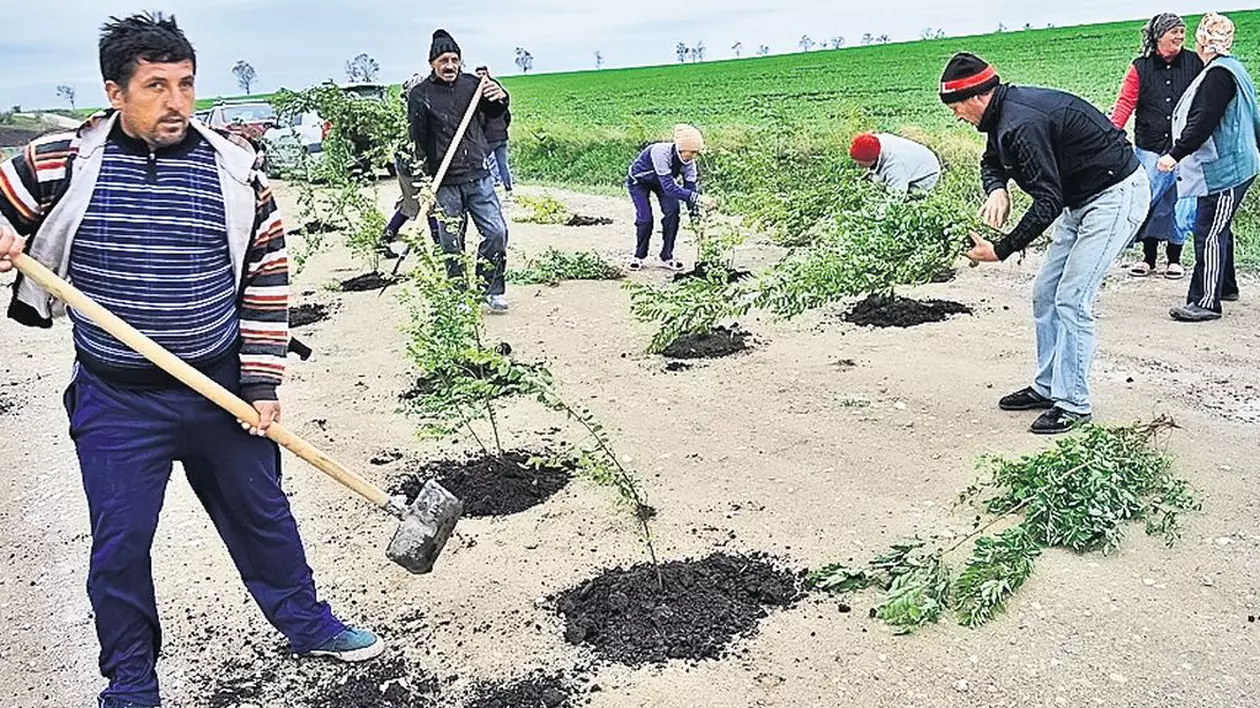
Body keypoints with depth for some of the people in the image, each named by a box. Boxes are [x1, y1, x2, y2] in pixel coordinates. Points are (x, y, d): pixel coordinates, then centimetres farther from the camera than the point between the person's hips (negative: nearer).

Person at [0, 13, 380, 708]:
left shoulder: (234, 167, -4)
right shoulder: (60, 161, -6)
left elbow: (267, 278, 0)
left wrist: (261, 384, -3)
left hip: (222, 391, 1)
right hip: (116, 404, 0)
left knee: (262, 515, 16)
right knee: (119, 546, 10)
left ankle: (307, 624, 39)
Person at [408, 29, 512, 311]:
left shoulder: (471, 84, 5)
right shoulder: (420, 95, -3)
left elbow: (493, 113, 15)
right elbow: (416, 142, -6)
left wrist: (499, 98, -8)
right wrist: (422, 182, -14)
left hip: (478, 177, 3)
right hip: (444, 183, -3)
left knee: (497, 232, -2)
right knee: (452, 244, 3)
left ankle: (491, 288, 15)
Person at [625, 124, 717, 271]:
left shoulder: (689, 162, -24)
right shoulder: (661, 152, -43)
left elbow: (691, 188, -18)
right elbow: (669, 187, -48)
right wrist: (698, 197, -53)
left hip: (662, 181, 5)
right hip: (638, 181, -5)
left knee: (672, 212, -14)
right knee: (645, 219, -17)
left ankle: (667, 256, 0)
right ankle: (639, 256, 8)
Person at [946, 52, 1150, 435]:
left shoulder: (1022, 124, -28)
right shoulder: (1005, 109, 2)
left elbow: (1048, 204, -30)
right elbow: (992, 161, 18)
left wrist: (1000, 251, -25)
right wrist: (997, 189, -5)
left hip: (1117, 196, -11)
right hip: (1081, 199, 11)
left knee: (1071, 300, -12)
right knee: (1045, 294, 11)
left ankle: (1073, 403, -3)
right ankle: (1047, 388, 21)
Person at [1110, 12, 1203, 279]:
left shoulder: (1194, 62, 3)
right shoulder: (1141, 67, 2)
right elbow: (1126, 102, -6)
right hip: (1150, 148, 0)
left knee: (1179, 204, 5)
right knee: (1148, 202, 3)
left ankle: (1174, 259, 19)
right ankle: (1148, 257, 18)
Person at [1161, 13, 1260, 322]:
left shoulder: (1219, 74, -16)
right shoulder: (1233, 69, 16)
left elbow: (1203, 123, -24)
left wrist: (1175, 154, -24)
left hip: (1225, 170, -11)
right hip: (1231, 165, 11)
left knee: (1209, 233, -10)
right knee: (1217, 229, 20)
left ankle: (1206, 302, -8)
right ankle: (1225, 286, 32)